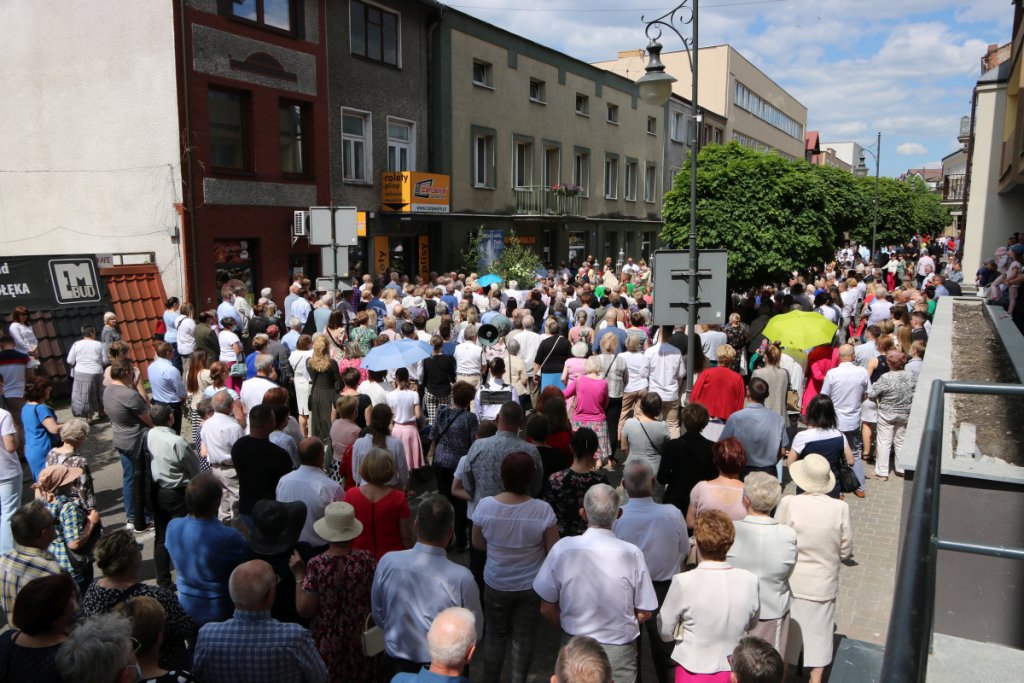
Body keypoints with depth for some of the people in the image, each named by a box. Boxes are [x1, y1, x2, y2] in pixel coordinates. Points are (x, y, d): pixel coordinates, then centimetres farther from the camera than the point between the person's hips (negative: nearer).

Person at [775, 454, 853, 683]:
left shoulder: (789, 504, -20)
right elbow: (846, 551, -5)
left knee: (786, 636, 16)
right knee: (818, 636, 16)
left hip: (791, 583, -1)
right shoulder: (840, 508, -15)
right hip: (823, 584, 1)